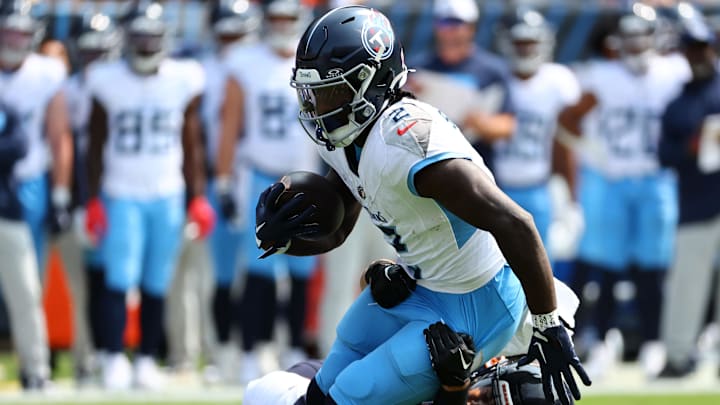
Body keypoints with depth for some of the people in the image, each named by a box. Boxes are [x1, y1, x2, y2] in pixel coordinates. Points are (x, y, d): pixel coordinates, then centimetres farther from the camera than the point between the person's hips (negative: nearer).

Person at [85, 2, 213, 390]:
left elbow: (192, 145, 7)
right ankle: (115, 359, -7)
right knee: (120, 280, -11)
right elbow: (96, 145, 3)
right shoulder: (108, 82, -2)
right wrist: (93, 201, -1)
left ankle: (147, 361, 12)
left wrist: (198, 199, 4)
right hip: (121, 195, -1)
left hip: (168, 197, 2)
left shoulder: (183, 81, 1)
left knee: (156, 285, 4)